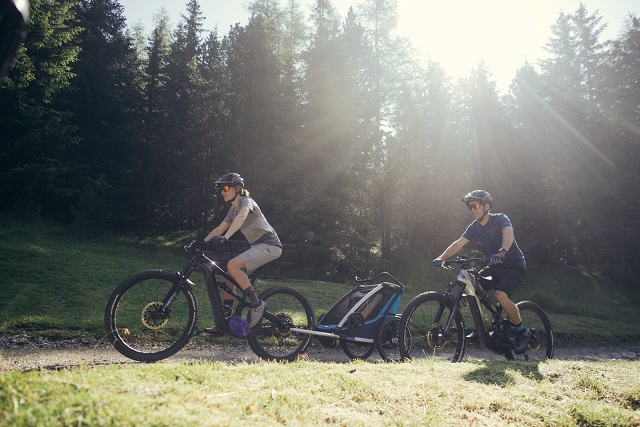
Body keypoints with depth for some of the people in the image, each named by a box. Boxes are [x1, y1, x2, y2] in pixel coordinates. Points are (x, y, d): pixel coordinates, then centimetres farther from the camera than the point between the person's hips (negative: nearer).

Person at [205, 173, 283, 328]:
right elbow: (218, 229, 18)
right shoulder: (233, 210, 16)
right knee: (229, 275, 5)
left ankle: (256, 305, -16)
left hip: (269, 245, -9)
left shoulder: (246, 201, -11)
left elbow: (241, 217, -32)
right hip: (258, 246, 9)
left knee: (232, 265, -24)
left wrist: (225, 237, -47)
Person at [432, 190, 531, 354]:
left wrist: (502, 252, -57)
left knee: (501, 295, -29)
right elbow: (459, 243, -8)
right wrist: (441, 258, -23)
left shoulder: (500, 219, -16)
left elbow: (508, 233, -37)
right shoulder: (475, 227, 2)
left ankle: (522, 332, -7)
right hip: (495, 266, 6)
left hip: (514, 265, -6)